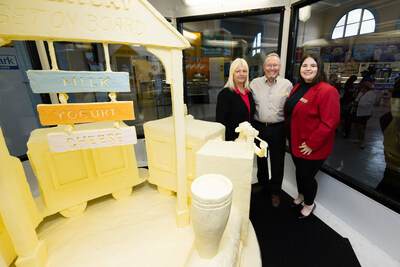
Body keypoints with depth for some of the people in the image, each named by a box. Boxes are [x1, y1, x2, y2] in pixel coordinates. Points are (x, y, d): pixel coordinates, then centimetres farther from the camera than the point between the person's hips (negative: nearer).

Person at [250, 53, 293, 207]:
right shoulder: (254, 83, 2)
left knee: (277, 160, 9)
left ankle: (275, 190, 29)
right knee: (260, 157, 17)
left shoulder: (287, 85, 1)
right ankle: (262, 182, 40)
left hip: (278, 128, -1)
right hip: (259, 127, 1)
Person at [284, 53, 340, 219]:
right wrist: (290, 135, 11)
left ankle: (309, 204, 38)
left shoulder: (327, 91, -19)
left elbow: (329, 122, -23)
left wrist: (311, 144, -22)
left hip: (312, 147, -7)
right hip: (295, 143, 7)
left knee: (306, 175, 9)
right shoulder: (298, 87, 7)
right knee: (299, 171, 23)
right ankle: (301, 196, 50)